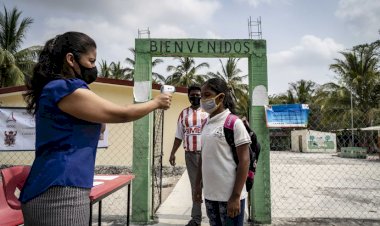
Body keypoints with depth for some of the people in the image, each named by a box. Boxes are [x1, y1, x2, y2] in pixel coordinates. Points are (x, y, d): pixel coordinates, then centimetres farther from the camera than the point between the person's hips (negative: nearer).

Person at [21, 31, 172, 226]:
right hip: (61, 193, -10)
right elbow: (120, 114, -14)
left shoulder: (56, 89, 15)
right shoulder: (65, 88, -16)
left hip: (56, 188, 10)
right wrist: (157, 102, -3)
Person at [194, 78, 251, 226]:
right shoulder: (206, 124, 8)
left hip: (229, 196, -6)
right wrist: (198, 185, 14)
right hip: (210, 194, 6)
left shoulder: (234, 123, -11)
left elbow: (244, 161, -13)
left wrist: (235, 196, -15)